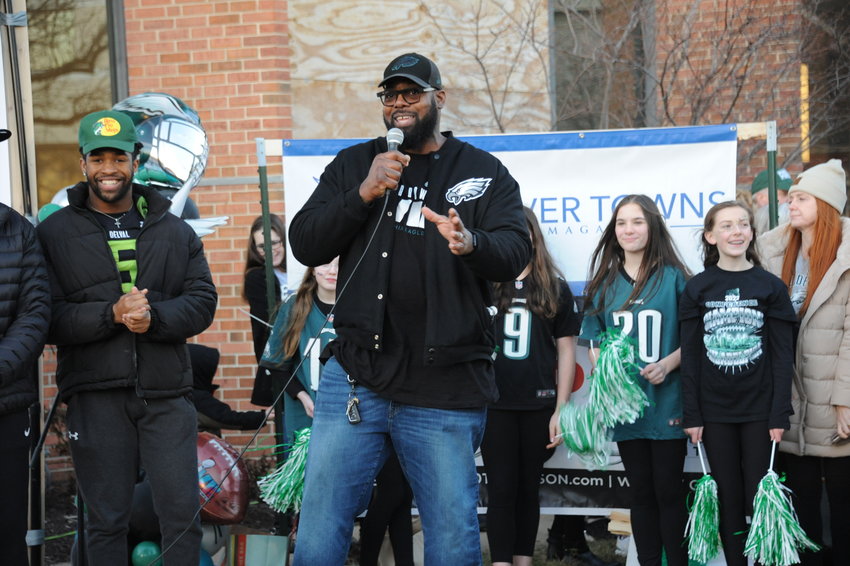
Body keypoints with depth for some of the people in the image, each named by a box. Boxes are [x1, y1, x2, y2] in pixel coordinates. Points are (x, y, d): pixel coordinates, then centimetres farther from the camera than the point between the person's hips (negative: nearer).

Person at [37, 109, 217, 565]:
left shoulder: (175, 232, 11)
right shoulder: (54, 234, 4)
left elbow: (203, 301, 4)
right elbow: (46, 318, -5)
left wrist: (154, 317, -15)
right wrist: (112, 314, -19)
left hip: (166, 394, 2)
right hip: (95, 397, -1)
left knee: (182, 516, 2)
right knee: (106, 522, 7)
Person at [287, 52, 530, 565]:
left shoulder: (484, 172, 7)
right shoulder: (353, 165, 13)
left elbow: (515, 254, -7)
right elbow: (305, 245, 4)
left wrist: (471, 243, -29)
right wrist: (363, 195, -11)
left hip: (446, 393, -2)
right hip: (354, 380, 2)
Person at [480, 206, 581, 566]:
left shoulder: (555, 288, 6)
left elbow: (566, 350, 5)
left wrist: (560, 410, 0)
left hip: (538, 406, 1)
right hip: (494, 404, -1)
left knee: (528, 488, 10)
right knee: (501, 489, -1)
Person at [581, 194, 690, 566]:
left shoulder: (674, 277, -2)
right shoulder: (604, 282, 9)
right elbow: (595, 343, 12)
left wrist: (667, 364, -17)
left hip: (667, 403, -3)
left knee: (668, 491, -1)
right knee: (641, 492, 10)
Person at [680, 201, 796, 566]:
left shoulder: (771, 287, 0)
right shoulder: (697, 289, 2)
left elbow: (782, 355, -1)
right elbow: (690, 356, 2)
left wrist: (779, 414, -7)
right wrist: (692, 415, -2)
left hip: (759, 411, -1)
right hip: (715, 412, 1)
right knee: (728, 502, 6)